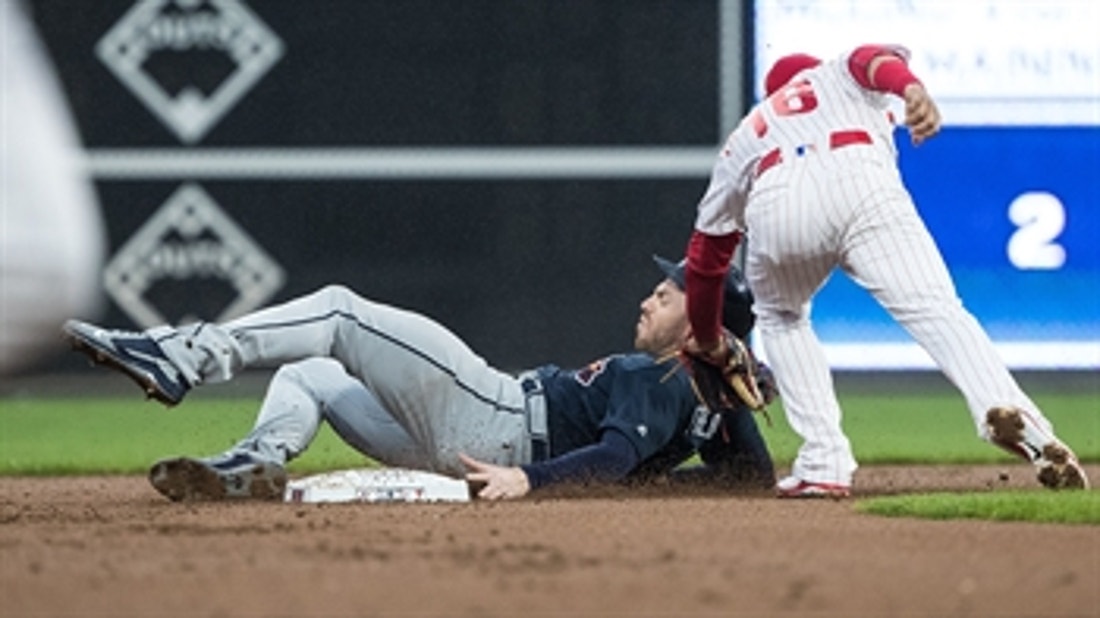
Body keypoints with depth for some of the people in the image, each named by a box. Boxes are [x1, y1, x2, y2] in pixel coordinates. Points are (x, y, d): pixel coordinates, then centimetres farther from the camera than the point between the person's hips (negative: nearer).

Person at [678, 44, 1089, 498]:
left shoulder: (748, 135, 42)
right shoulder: (844, 74, 40)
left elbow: (705, 254, 40)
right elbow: (878, 60, 13)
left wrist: (707, 343, 53)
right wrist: (912, 90, -10)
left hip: (776, 205, 2)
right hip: (859, 183, -2)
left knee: (779, 319, 28)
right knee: (934, 309, -11)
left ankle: (824, 463, 10)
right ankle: (1017, 423, -39)